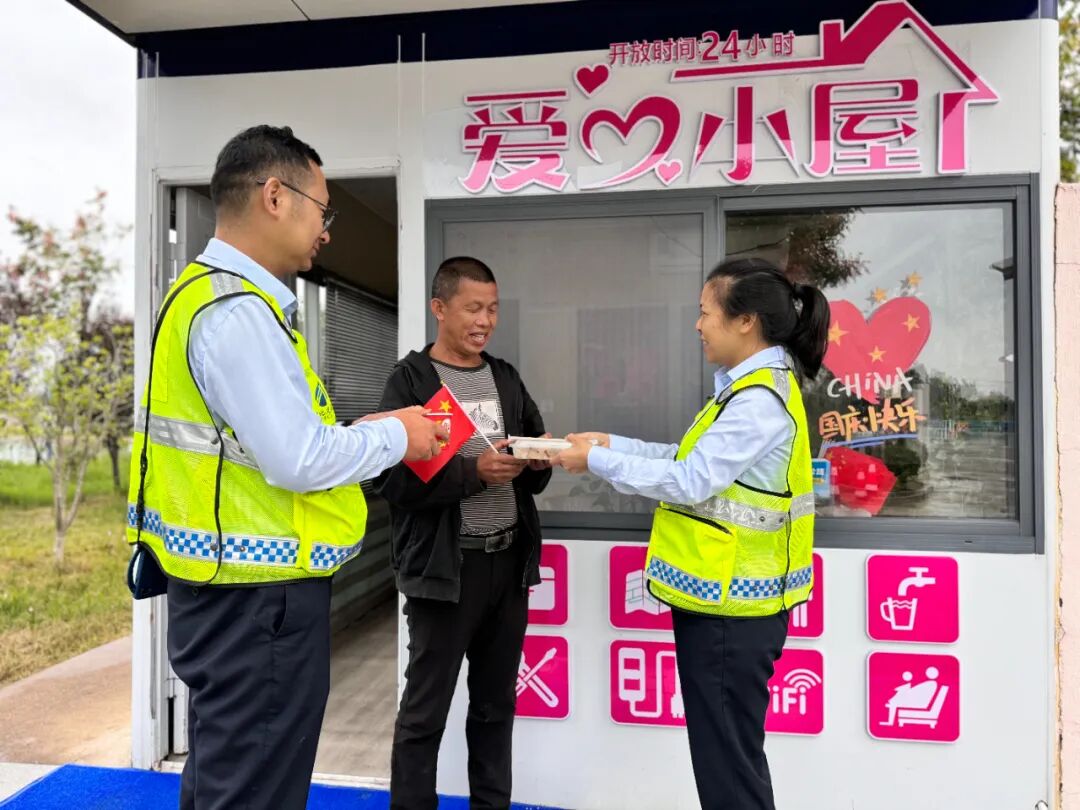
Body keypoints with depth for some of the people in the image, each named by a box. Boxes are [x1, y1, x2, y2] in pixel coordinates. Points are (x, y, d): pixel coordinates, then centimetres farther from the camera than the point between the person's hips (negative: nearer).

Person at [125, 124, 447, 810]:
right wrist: (393, 436, -8)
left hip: (228, 587, 10)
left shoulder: (208, 294, 12)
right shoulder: (238, 310, -20)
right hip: (258, 598, -10)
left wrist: (365, 430, 9)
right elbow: (299, 460, -24)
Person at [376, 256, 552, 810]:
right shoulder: (410, 381, -6)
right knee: (424, 711, 9)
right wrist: (475, 472, -22)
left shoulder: (507, 379, 10)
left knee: (496, 704, 19)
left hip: (509, 560, 6)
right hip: (445, 566, -5)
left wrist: (539, 462, -8)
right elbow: (393, 478, -15)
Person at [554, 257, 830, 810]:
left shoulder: (760, 400, -21)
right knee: (724, 750, 22)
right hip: (724, 599, 10)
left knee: (727, 758, 6)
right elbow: (695, 459, 11)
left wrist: (598, 461, -14)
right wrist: (612, 445, 5)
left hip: (729, 607, -10)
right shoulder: (752, 388, 11)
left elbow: (690, 481, -22)